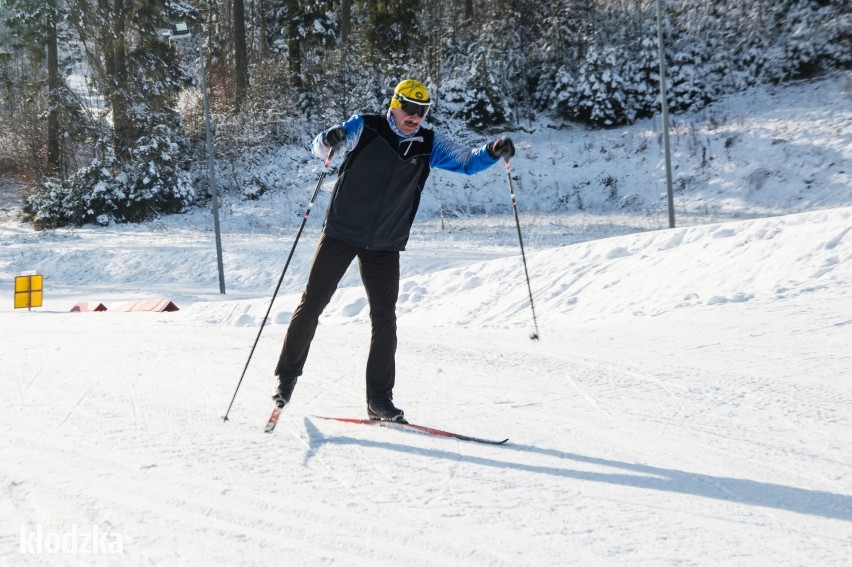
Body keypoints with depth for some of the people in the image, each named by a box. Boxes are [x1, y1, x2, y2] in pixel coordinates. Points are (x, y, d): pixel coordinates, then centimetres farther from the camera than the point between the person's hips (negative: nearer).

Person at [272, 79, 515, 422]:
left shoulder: (428, 144, 2)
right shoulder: (365, 128, -7)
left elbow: (467, 161, 5)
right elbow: (320, 149, -12)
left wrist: (493, 152, -15)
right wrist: (328, 140, -36)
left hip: (385, 246, 3)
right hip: (341, 234, -2)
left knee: (384, 319, 1)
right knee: (312, 303, 1)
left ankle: (379, 398, 9)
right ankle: (287, 375, 18)